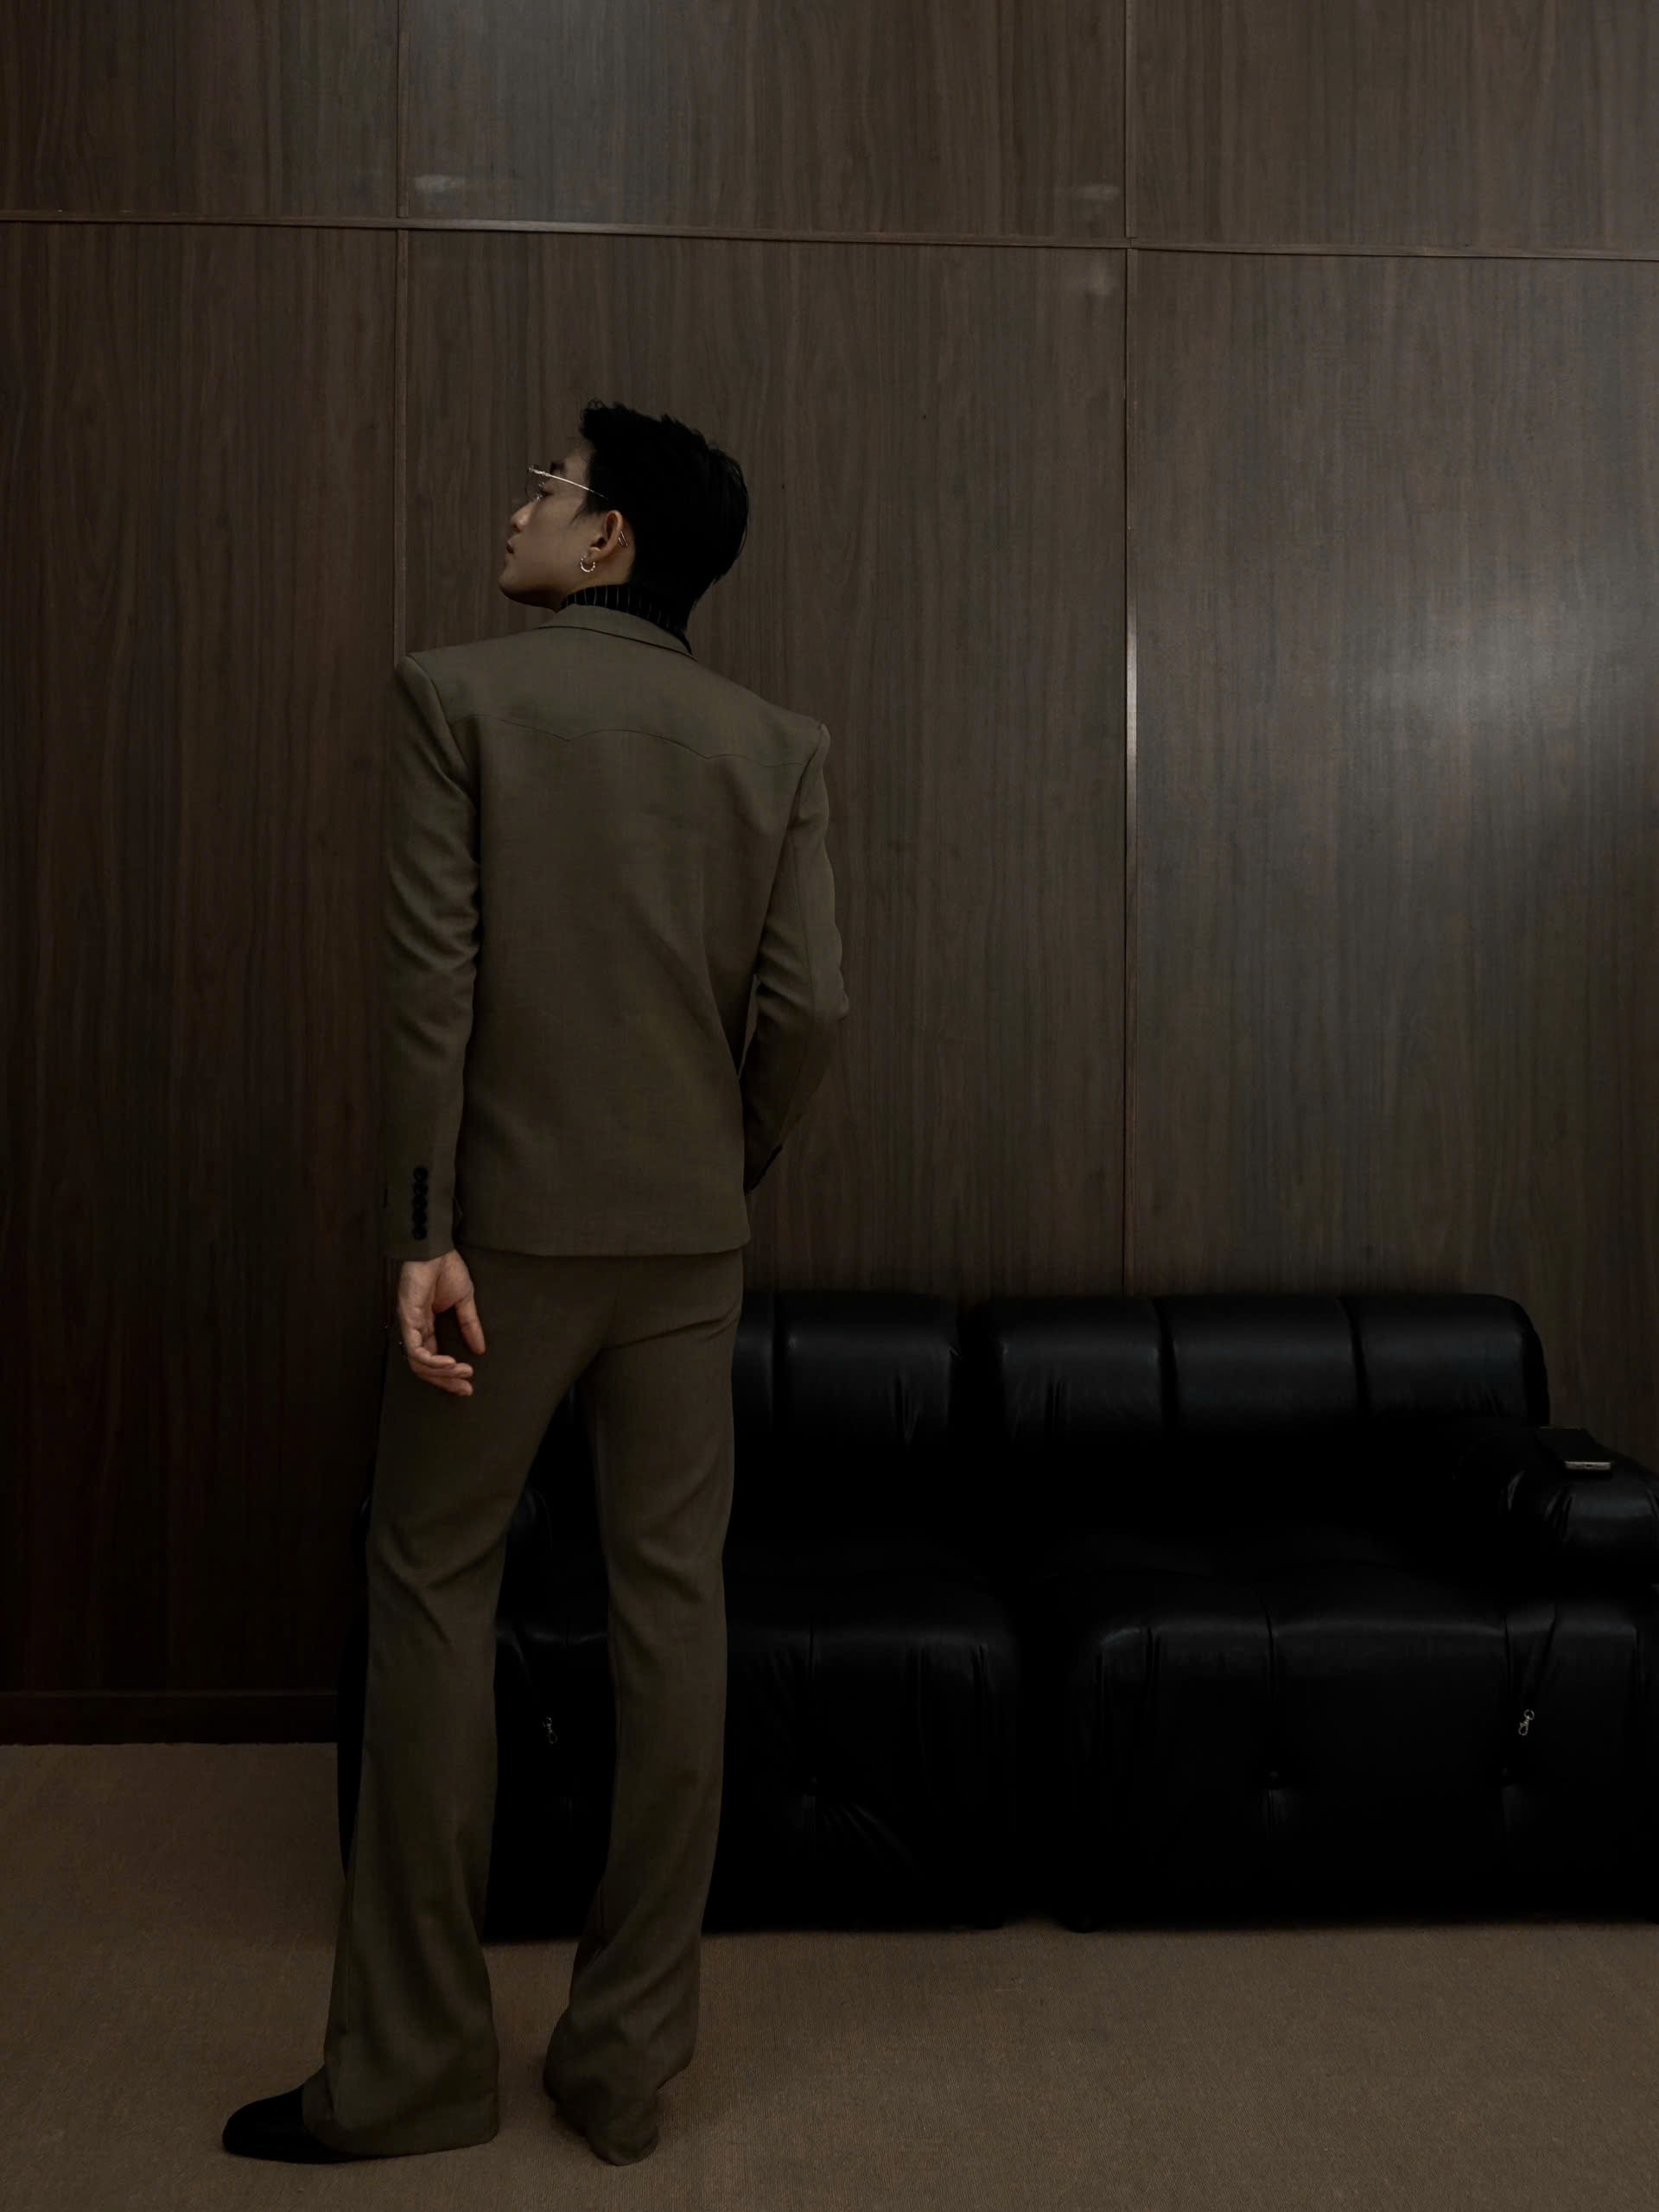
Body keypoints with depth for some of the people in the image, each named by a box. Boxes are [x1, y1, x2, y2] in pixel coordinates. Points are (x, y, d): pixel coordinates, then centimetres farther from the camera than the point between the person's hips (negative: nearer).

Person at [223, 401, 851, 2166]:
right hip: (687, 1235, 4)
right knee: (672, 1602, 7)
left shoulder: (459, 692, -3)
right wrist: (728, 1170, 14)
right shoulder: (775, 743, 5)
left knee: (435, 1590, 7)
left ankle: (414, 2062, 15)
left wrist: (421, 1231, -11)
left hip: (511, 1215, -3)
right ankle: (628, 2054, 17)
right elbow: (809, 1007, -2)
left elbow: (433, 980, -11)